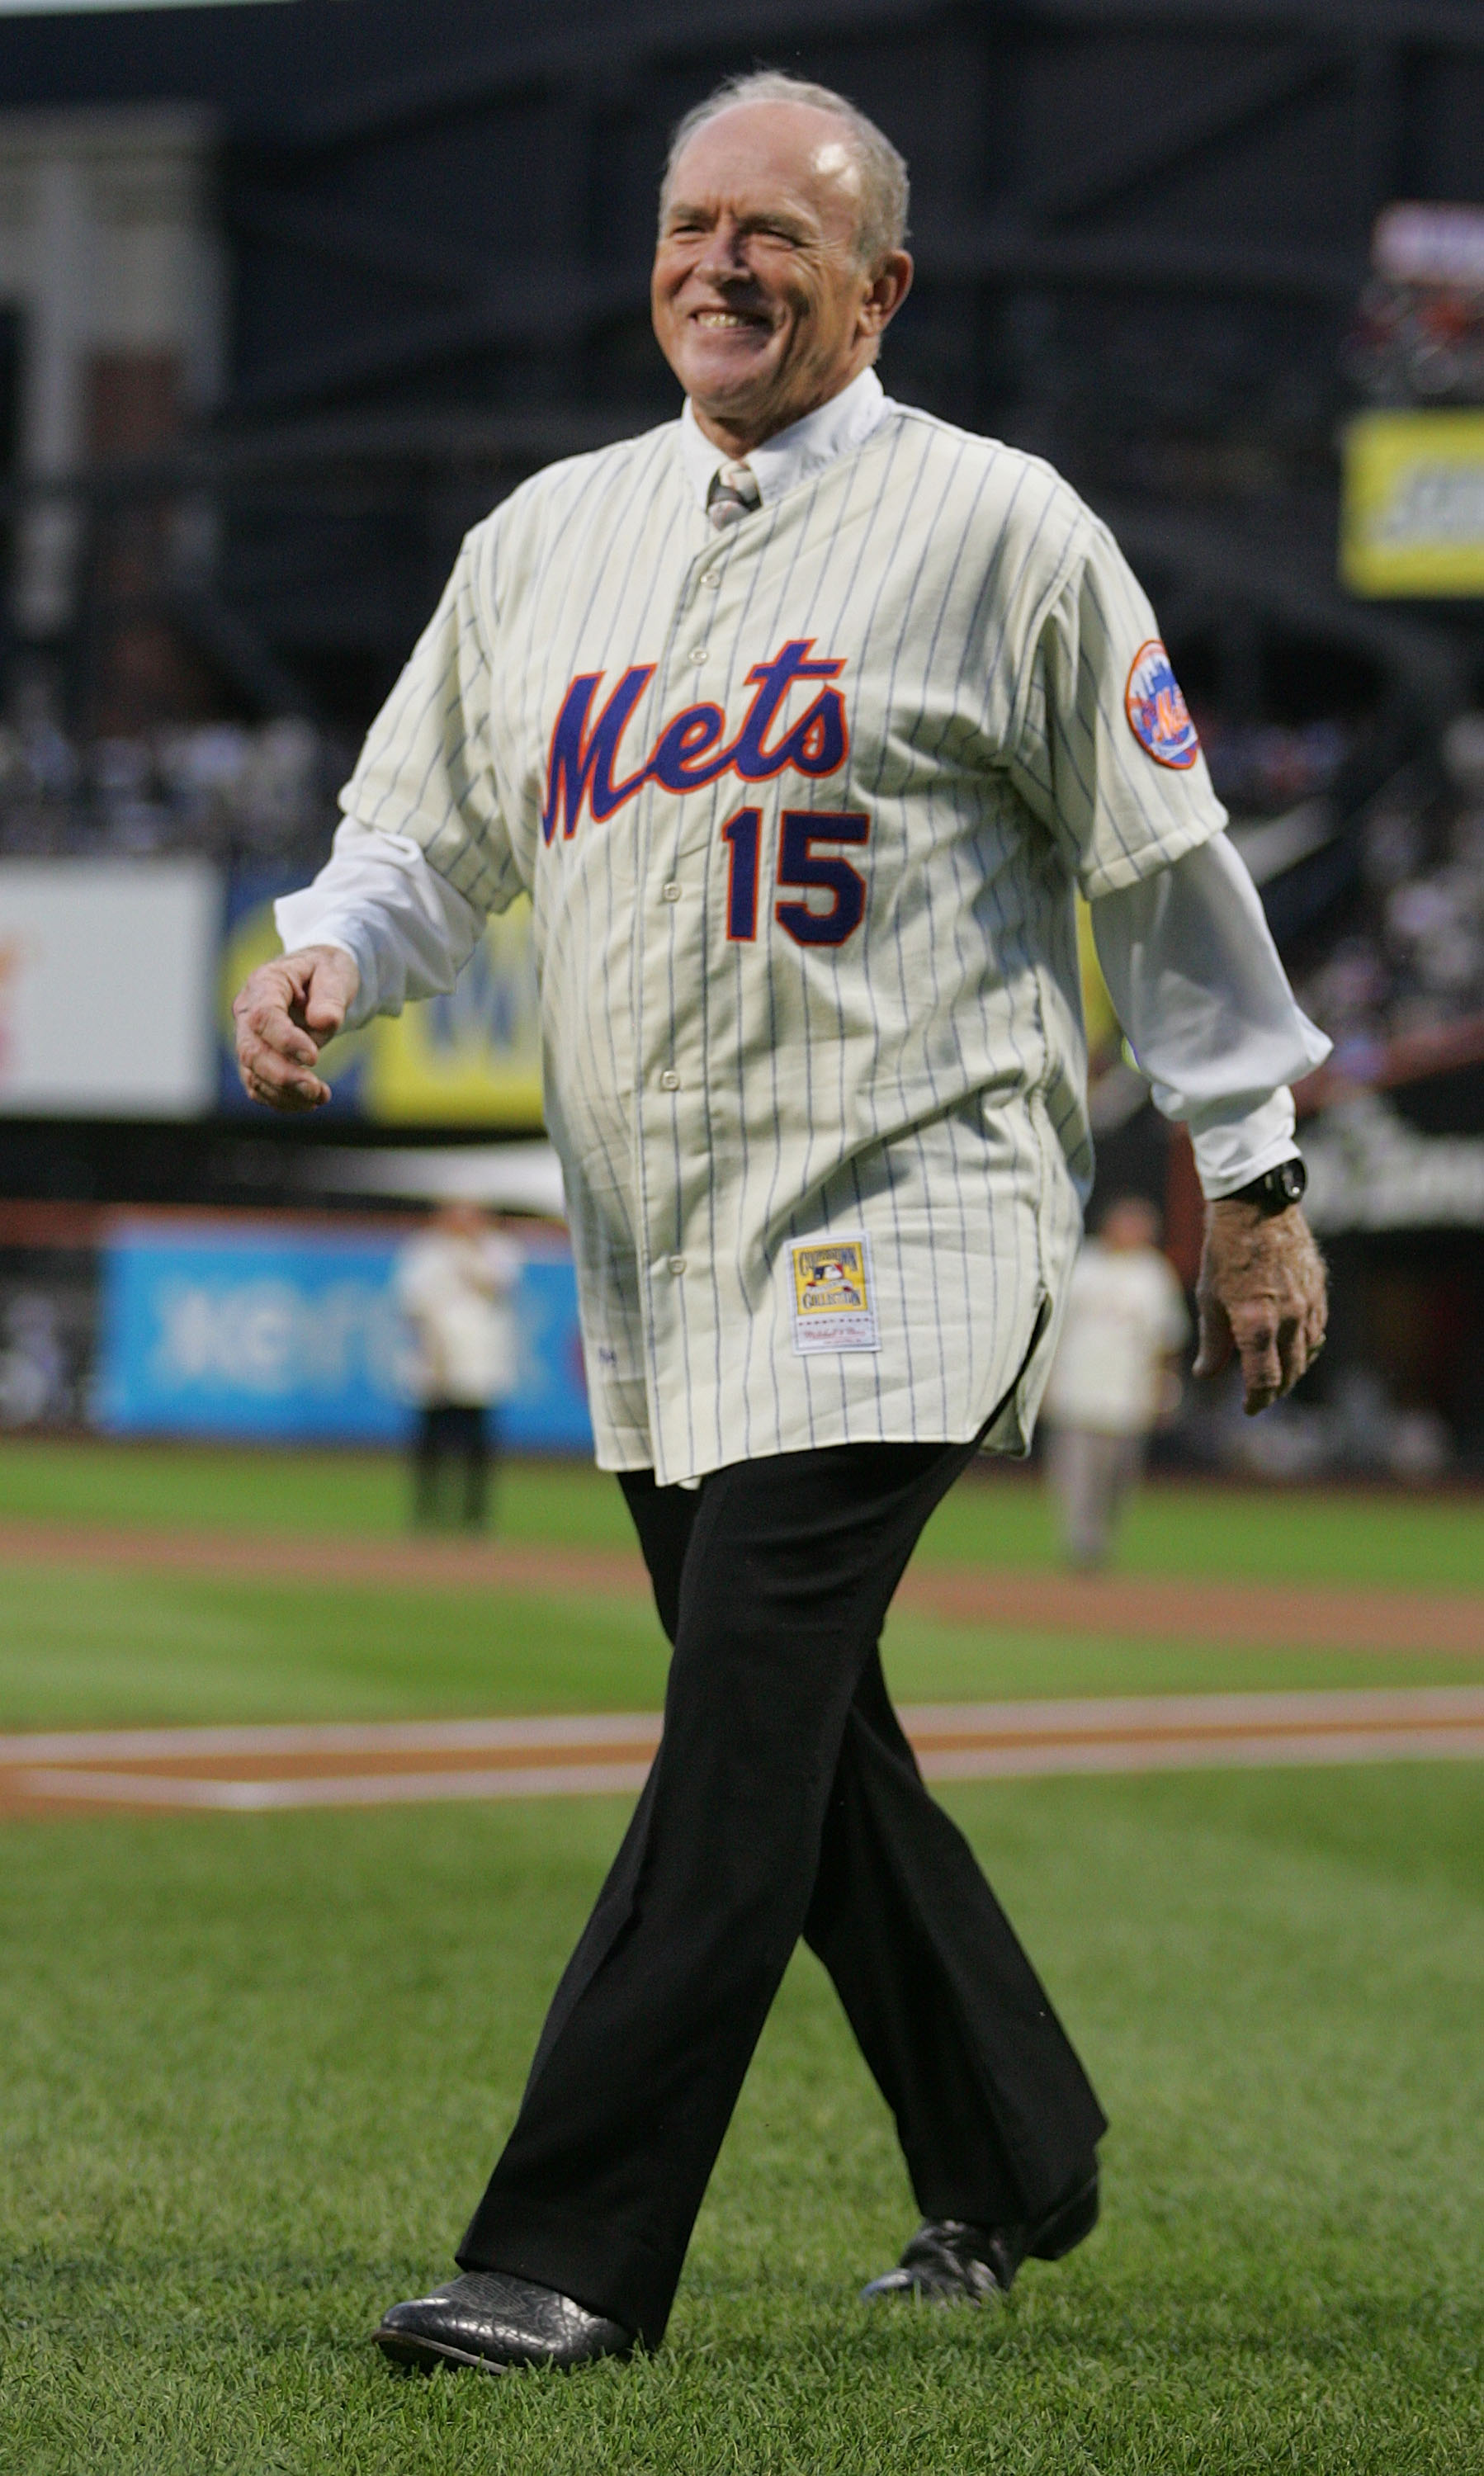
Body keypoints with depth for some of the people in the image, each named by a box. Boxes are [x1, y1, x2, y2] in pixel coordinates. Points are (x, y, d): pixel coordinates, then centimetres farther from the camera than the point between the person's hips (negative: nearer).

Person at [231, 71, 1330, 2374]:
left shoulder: (996, 526, -2)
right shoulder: (550, 537, 13)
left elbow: (1166, 862, 2)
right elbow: (428, 826, 18)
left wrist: (1252, 1174, 3)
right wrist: (328, 955, -5)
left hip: (904, 1215, -6)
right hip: (648, 1243, 7)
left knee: (747, 1724, -16)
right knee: (800, 1749, 12)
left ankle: (573, 2252, -19)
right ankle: (1015, 2167, 30)